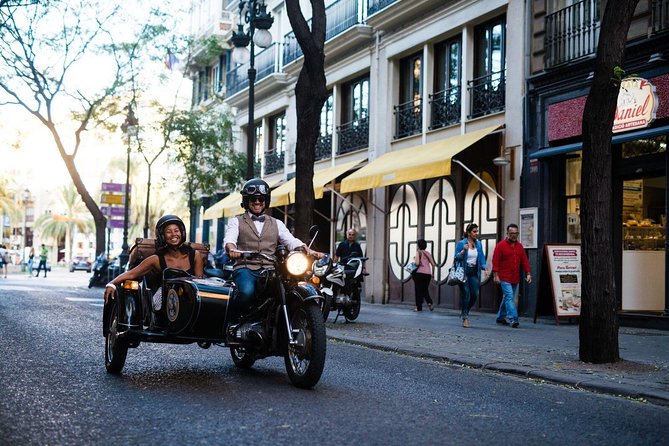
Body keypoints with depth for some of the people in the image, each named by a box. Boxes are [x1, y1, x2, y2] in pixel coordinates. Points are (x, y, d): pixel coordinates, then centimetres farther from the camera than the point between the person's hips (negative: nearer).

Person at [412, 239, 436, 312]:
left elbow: (417, 263, -18)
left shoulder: (418, 252, -5)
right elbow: (433, 264, 8)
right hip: (428, 274, 5)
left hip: (419, 273, -5)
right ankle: (429, 302, -5)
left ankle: (419, 307, 6)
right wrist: (432, 273, 18)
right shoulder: (428, 253, 10)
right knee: (425, 290, 18)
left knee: (418, 290, 5)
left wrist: (414, 258, 2)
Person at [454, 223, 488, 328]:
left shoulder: (478, 244, 9)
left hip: (474, 272, 4)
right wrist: (463, 250, -22)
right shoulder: (461, 243, -4)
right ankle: (465, 317, 3)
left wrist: (485, 268, -1)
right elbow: (457, 258, -5)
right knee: (466, 295, -8)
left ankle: (464, 312, 24)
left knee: (475, 295, 0)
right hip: (464, 272, -4)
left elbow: (481, 258, 13)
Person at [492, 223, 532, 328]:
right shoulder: (501, 245, -5)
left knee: (507, 298, 14)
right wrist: (496, 275, -14)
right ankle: (513, 319, -18)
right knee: (509, 298, -13)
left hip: (515, 279, 6)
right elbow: (495, 261, -8)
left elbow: (524, 261, 12)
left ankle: (500, 317, 26)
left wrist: (528, 273, 3)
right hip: (504, 278, -6)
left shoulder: (520, 246, 12)